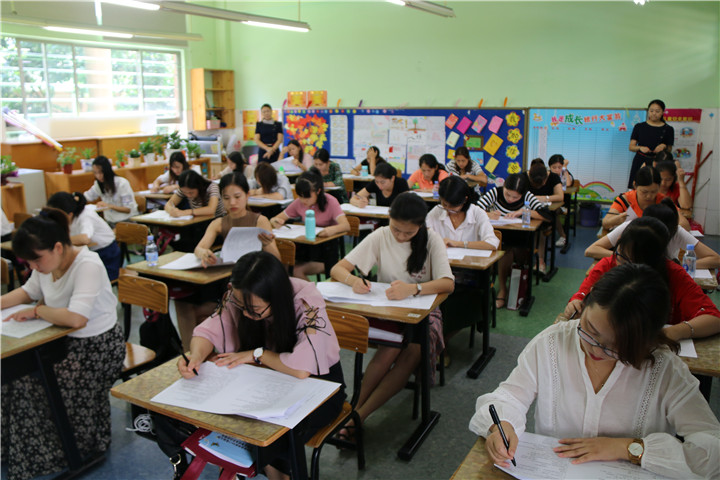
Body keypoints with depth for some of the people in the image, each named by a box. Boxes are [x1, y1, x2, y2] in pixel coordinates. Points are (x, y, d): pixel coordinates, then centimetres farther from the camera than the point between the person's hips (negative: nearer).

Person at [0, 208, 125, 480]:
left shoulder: (88, 266, -26)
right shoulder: (48, 263, 0)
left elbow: (76, 318, -35)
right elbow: (28, 291, 20)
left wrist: (37, 310, -19)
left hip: (98, 347, -8)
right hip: (66, 342, 8)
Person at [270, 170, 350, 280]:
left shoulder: (330, 201, -12)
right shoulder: (299, 203, 2)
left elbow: (346, 226, -26)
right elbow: (279, 218, 6)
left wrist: (333, 229, -50)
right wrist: (274, 221, -21)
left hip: (326, 247, -5)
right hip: (307, 245, 5)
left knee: (297, 271, -25)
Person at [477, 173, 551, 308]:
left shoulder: (527, 197, -6)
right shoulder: (495, 193, -8)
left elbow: (546, 215, -17)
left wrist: (522, 211, -24)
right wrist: (488, 214, -38)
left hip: (519, 243, 1)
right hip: (497, 239, -1)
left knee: (508, 250, -30)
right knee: (507, 250, -32)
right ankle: (503, 288, -15)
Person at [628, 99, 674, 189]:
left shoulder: (668, 129, 6)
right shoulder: (639, 127, 7)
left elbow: (669, 149, 12)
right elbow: (631, 147, 5)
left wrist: (664, 146, -10)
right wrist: (640, 148, -15)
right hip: (640, 161, 1)